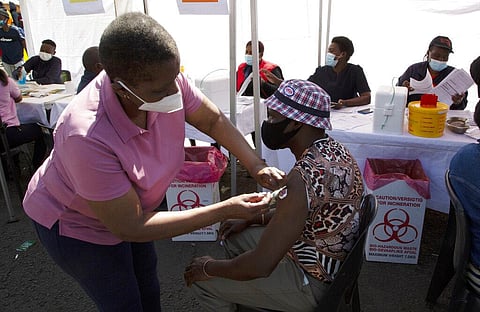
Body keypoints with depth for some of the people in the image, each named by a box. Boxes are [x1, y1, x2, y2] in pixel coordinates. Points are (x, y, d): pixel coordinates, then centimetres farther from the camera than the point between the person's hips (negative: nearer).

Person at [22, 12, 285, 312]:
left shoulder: (164, 80, -28)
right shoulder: (87, 138, -43)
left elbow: (213, 119, -8)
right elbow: (129, 227, -33)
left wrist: (256, 165, -18)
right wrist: (226, 211, -33)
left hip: (129, 209, 6)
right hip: (75, 223, -5)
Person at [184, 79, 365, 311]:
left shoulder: (304, 177, -34)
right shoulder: (334, 150, -4)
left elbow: (259, 266, -30)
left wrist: (208, 267, -12)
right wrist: (252, 220, 8)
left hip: (311, 284, -9)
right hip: (331, 263, 9)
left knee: (201, 280, 1)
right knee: (233, 237, 21)